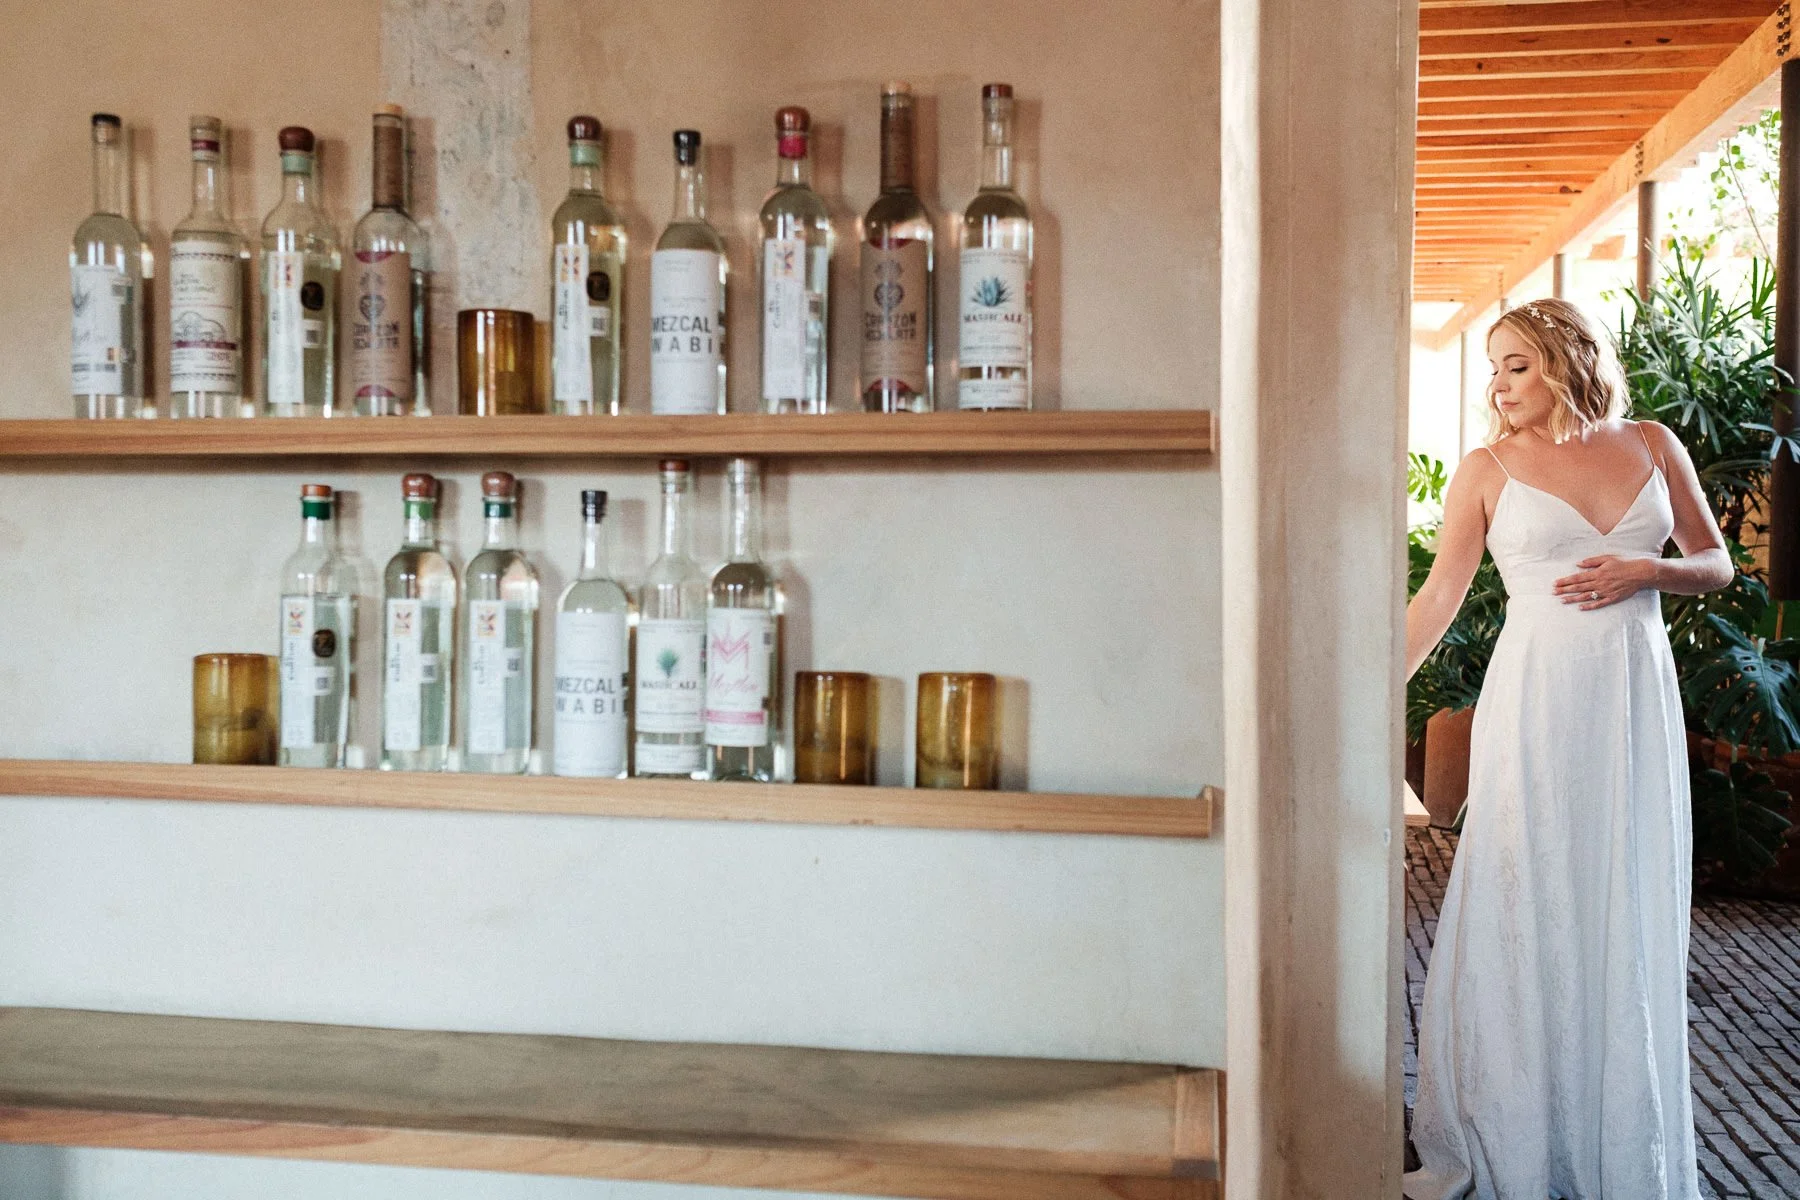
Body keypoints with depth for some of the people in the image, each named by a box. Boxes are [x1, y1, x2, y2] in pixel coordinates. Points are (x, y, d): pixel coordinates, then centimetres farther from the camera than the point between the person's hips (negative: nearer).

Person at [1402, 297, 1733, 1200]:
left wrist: (1648, 570, -7)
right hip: (1536, 697, -2)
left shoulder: (1650, 445, 8)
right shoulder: (1489, 467, 2)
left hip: (1636, 697, 2)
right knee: (1522, 915, 0)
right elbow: (1438, 598, 0)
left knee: (1628, 920, 7)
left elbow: (1717, 564, 13)